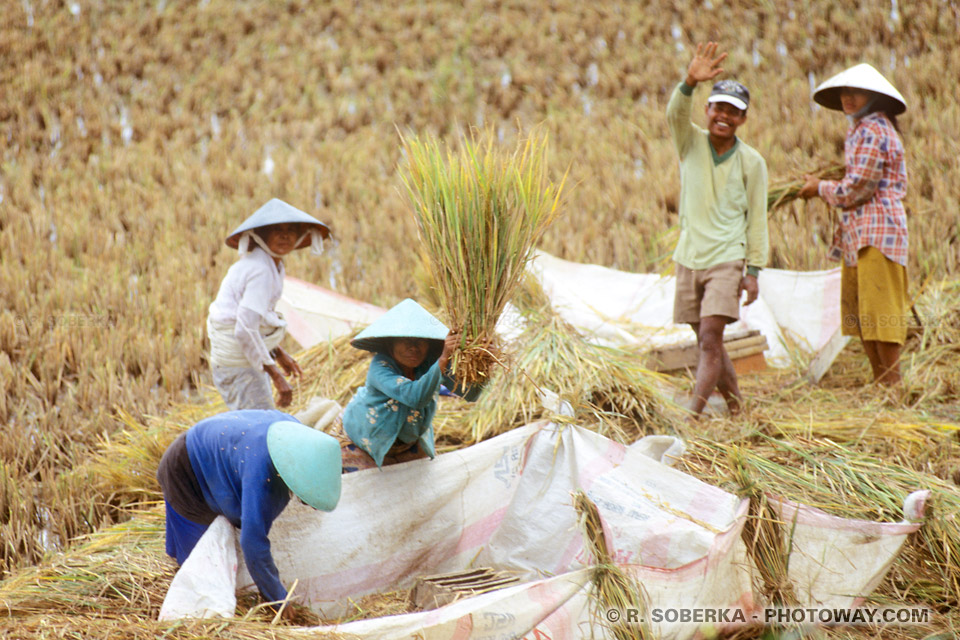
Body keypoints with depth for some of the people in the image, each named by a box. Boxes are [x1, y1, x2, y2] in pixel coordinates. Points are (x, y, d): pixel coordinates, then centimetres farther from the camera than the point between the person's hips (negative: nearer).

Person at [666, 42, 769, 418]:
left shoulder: (751, 162, -2)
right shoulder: (691, 143, 2)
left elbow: (757, 219, 1)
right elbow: (675, 114, -20)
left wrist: (753, 270, -4)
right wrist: (690, 81, -40)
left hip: (726, 261, -3)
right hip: (688, 259, 3)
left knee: (710, 340, -14)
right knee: (709, 344, 12)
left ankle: (694, 415, -17)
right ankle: (735, 407, 28)